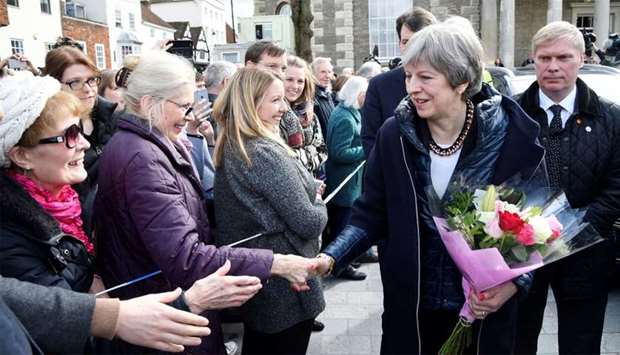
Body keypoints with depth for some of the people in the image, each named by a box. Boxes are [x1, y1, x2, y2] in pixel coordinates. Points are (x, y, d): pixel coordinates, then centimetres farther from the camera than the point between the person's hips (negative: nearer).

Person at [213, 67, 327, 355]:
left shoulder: (229, 149, 4)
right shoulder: (267, 154, -24)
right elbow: (308, 223, -23)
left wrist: (308, 191, 5)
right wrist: (319, 205, -2)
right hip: (285, 287, -9)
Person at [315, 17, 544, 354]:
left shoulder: (510, 134, -13)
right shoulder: (393, 135, -8)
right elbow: (370, 214, -3)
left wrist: (515, 281, -18)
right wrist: (330, 257, -18)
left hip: (486, 304, -1)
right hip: (411, 305, 1)